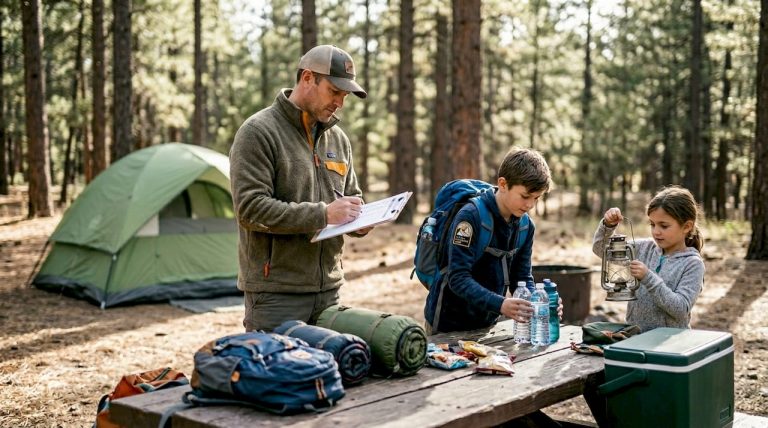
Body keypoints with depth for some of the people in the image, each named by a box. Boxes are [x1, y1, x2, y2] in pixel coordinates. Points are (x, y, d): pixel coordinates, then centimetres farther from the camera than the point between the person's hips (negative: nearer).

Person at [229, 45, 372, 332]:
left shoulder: (338, 139, 13)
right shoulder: (258, 132, -9)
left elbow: (351, 197, 24)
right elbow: (250, 208, -18)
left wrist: (358, 220, 0)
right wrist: (322, 214, -21)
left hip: (329, 289, 7)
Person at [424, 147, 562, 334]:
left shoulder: (525, 226, -1)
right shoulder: (470, 217, -22)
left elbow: (522, 278, 1)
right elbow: (458, 278, -27)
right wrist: (500, 304, -40)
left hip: (487, 323, 6)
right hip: (449, 325, -6)